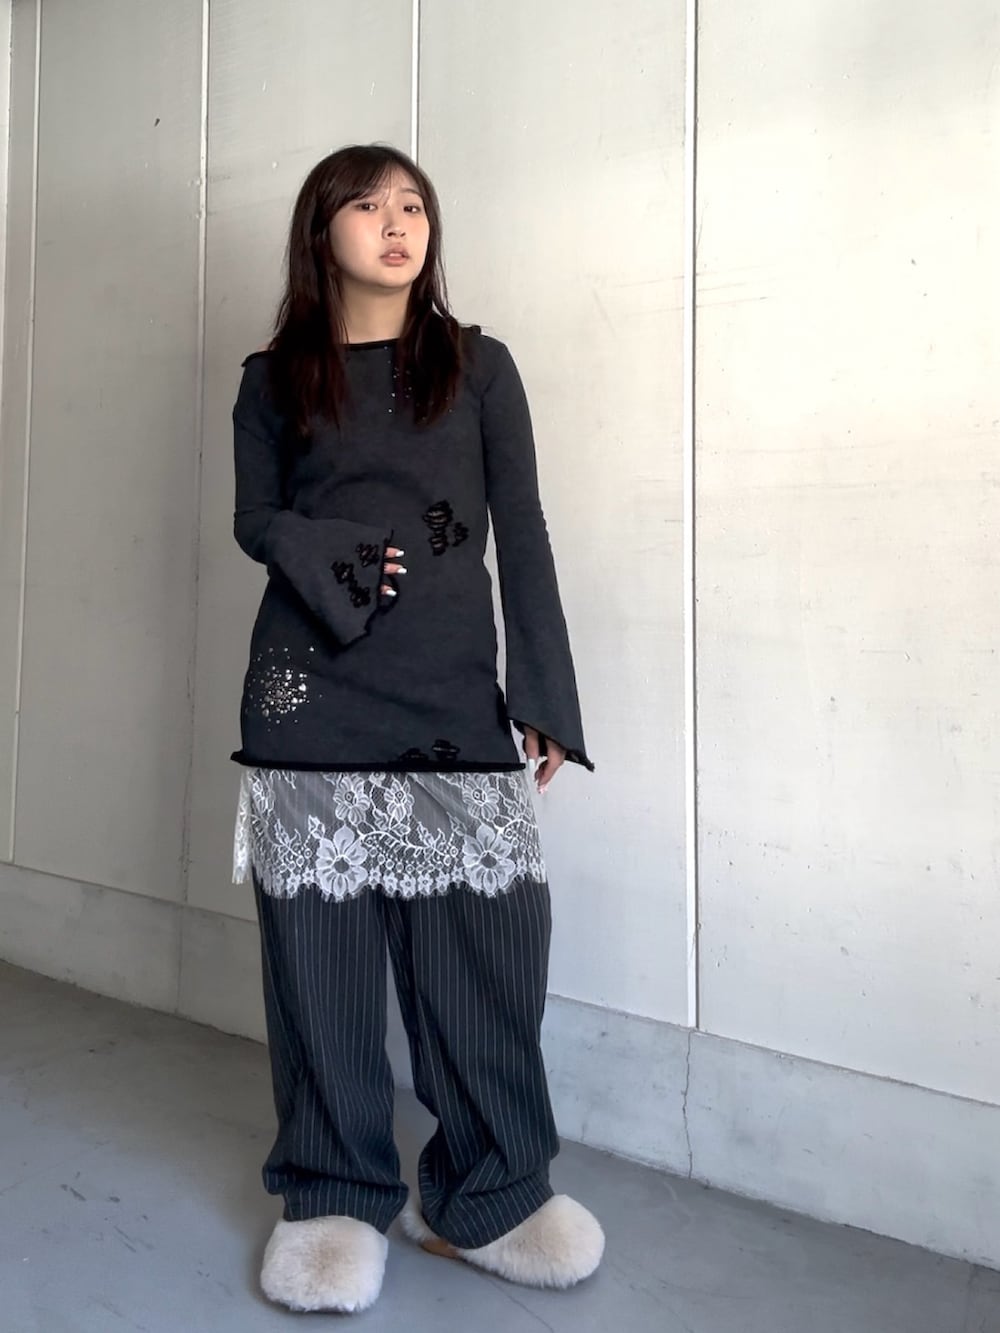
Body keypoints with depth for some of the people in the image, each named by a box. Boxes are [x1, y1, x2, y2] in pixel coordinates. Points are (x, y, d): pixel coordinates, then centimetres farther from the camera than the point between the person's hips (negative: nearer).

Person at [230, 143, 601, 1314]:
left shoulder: (478, 365, 11)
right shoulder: (274, 378, 14)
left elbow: (521, 537, 5)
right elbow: (255, 520, 10)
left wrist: (545, 697, -2)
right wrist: (344, 561, -11)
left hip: (455, 695, 0)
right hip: (312, 695, 1)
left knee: (487, 936, -4)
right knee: (321, 943, 2)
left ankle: (486, 1195, 15)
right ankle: (335, 1194, 19)